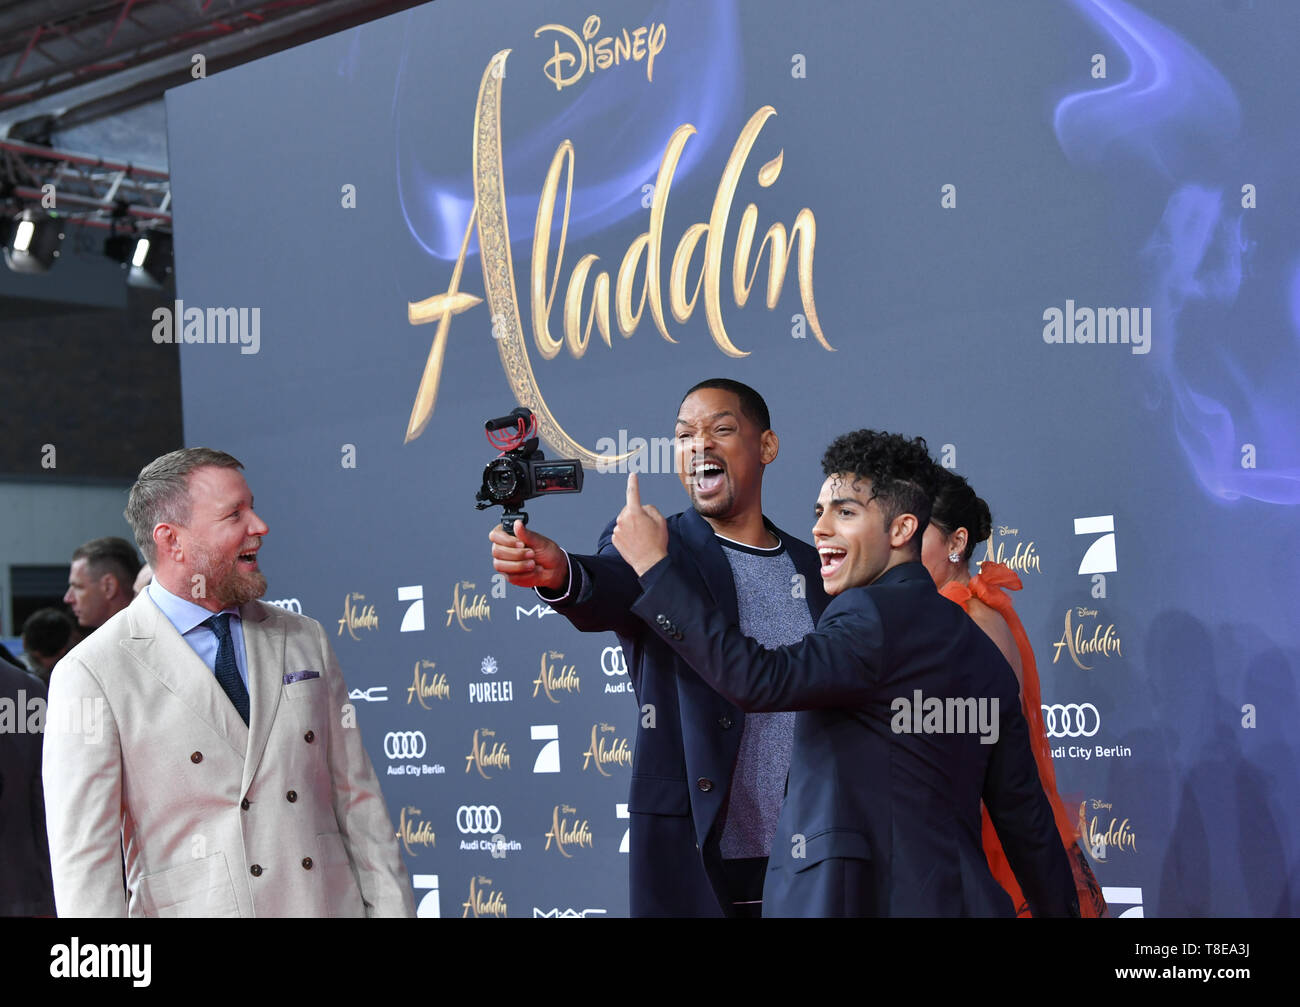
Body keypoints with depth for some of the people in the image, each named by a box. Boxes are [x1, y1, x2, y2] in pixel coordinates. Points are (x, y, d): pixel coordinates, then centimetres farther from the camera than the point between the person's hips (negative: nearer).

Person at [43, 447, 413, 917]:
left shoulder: (304, 640, 10)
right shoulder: (92, 674, -6)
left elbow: (357, 800, 11)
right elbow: (83, 859, -9)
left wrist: (392, 909, 4)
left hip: (332, 903, 4)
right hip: (194, 908, -4)